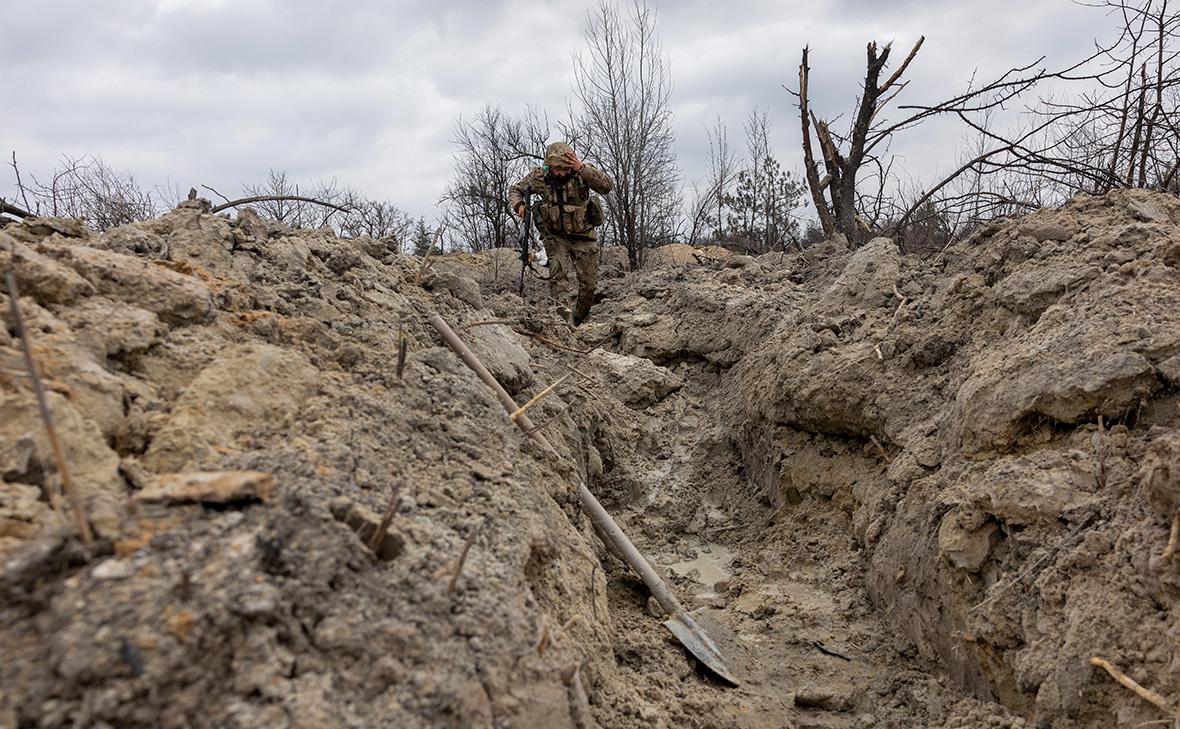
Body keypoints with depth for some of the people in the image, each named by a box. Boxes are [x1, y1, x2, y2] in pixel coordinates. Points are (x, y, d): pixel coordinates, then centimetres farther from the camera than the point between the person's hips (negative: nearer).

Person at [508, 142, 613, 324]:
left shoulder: (581, 174, -19)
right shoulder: (539, 176, -12)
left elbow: (607, 186, -33)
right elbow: (515, 190, 4)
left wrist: (582, 168, -41)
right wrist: (519, 205, -18)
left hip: (583, 237, 0)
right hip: (555, 236, 0)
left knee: (589, 284, 6)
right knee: (557, 273, -23)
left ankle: (579, 321, 27)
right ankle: (563, 314, -30)